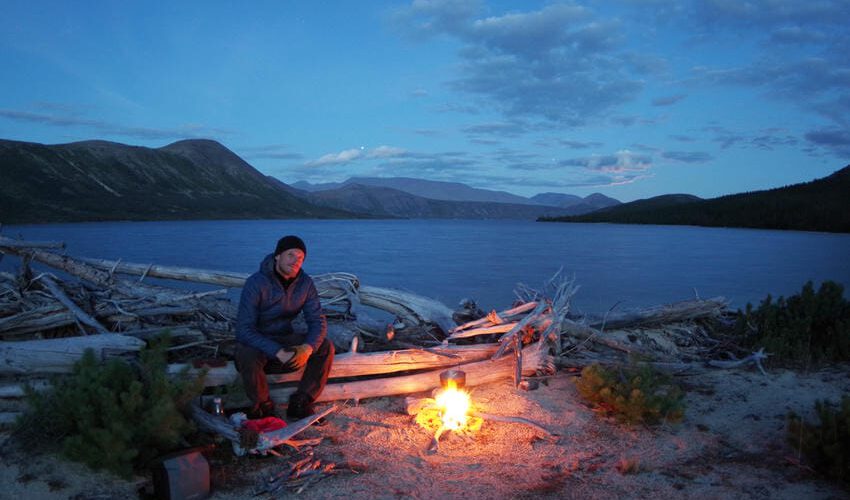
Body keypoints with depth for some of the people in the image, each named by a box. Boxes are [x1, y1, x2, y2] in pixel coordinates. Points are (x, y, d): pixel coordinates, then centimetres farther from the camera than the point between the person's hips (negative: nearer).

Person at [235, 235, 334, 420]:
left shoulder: (306, 283, -8)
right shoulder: (256, 283, -22)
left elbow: (318, 321, -9)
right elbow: (244, 329, -27)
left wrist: (307, 347, -31)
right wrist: (278, 353, -37)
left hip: (284, 338, 5)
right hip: (254, 342, -4)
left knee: (325, 347, -15)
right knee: (249, 357, -37)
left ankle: (300, 404, -5)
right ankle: (263, 407, -9)